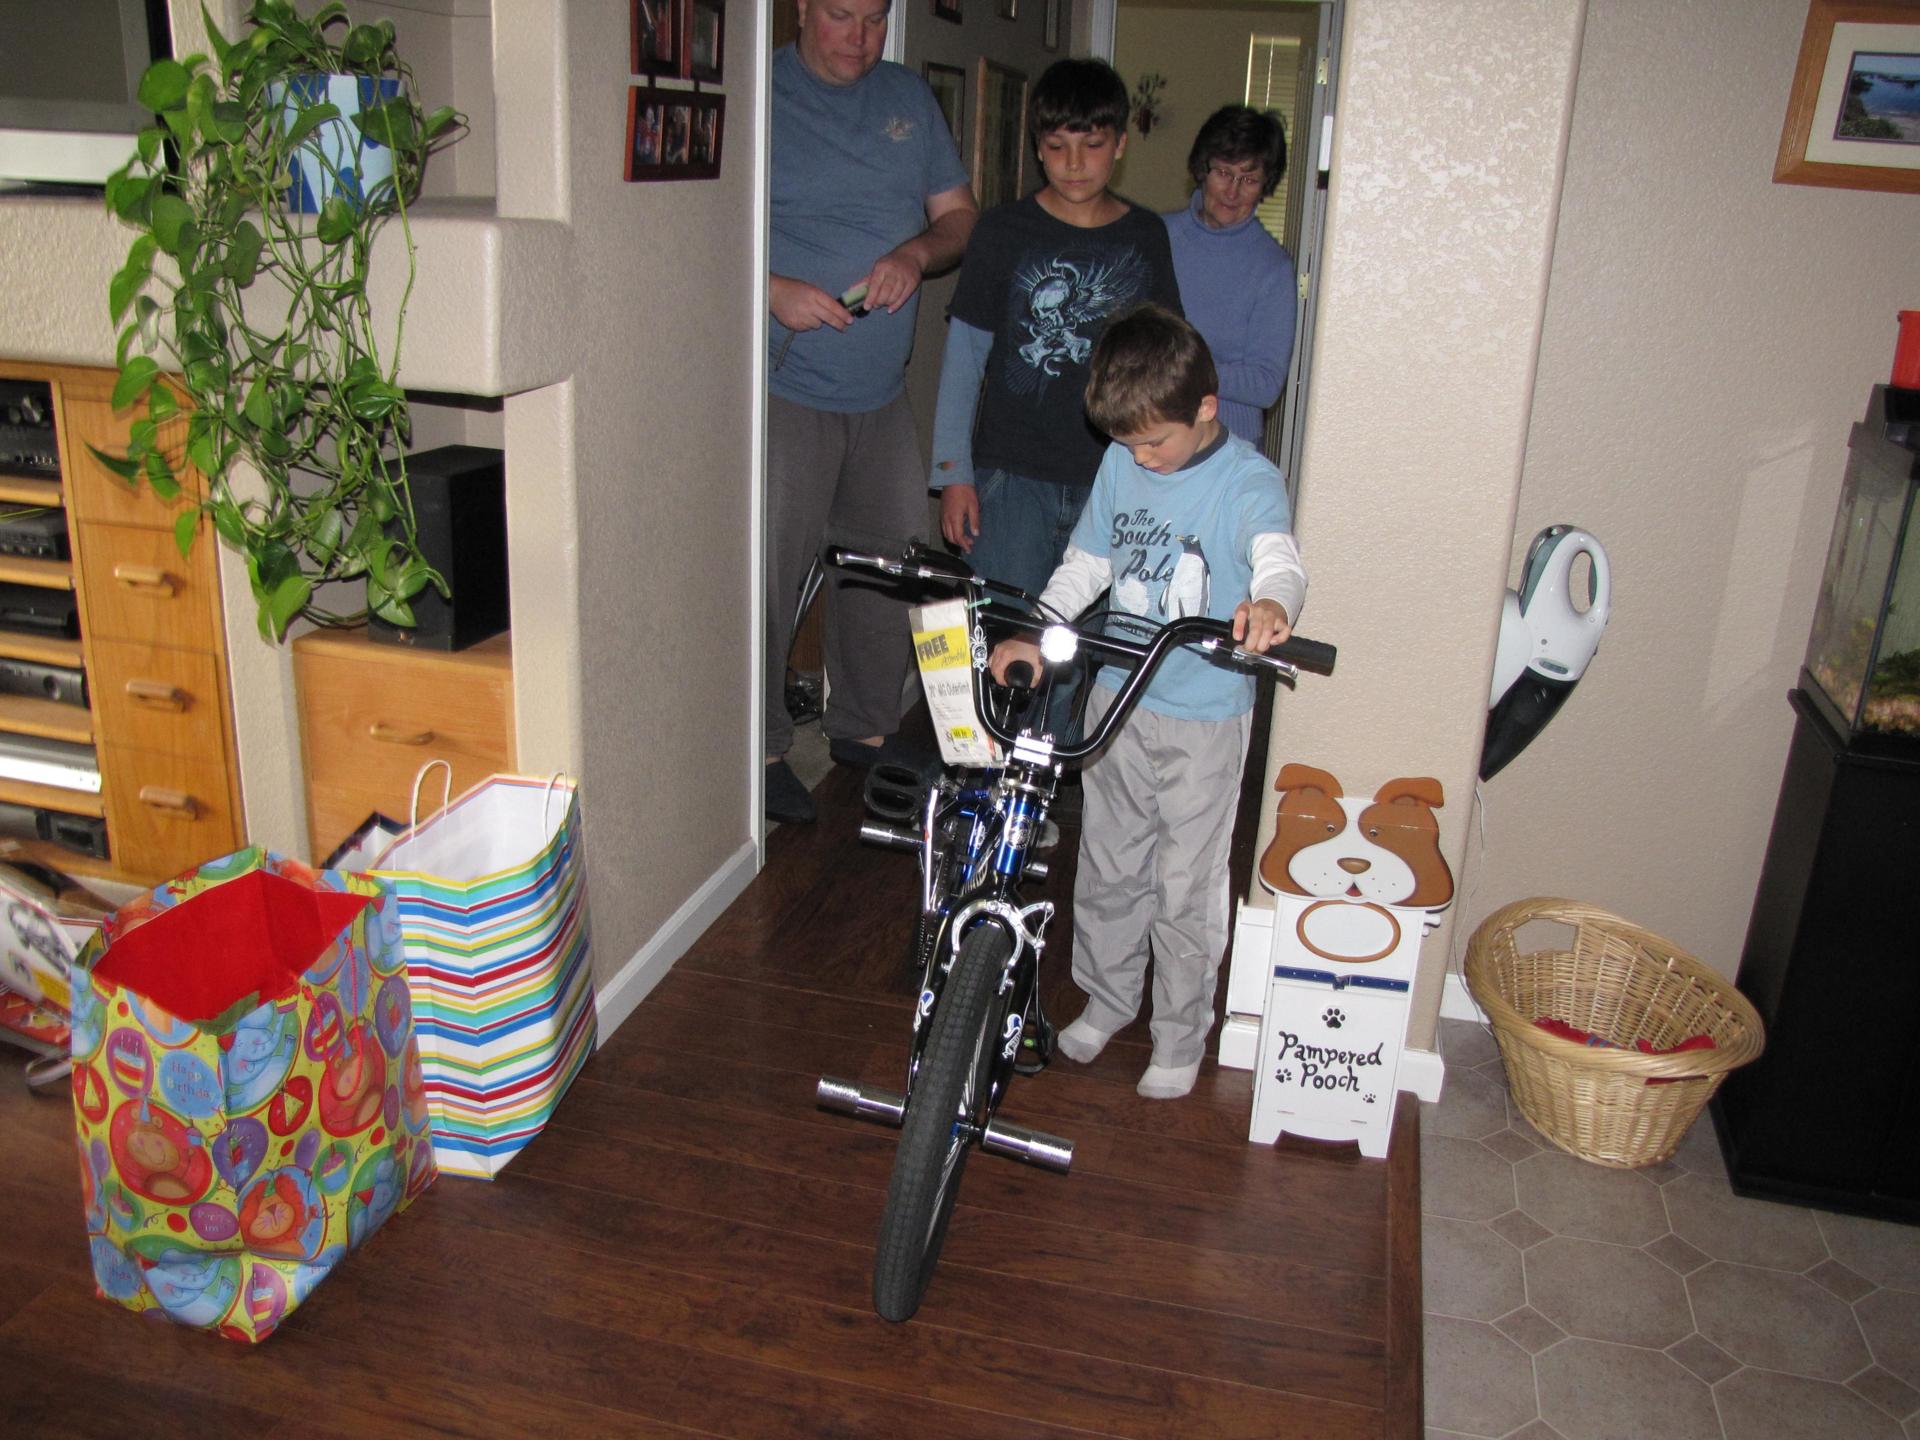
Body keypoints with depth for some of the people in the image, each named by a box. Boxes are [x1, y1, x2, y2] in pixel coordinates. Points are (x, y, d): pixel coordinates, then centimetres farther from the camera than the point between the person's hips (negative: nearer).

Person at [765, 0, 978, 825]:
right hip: (785, 387, -5)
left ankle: (865, 727, 27)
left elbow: (959, 216, 14)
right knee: (773, 570, -4)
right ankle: (762, 746, 11)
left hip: (883, 391, 6)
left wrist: (915, 254, -8)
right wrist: (772, 290, -23)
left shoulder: (909, 99, 12)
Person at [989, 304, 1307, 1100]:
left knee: (1186, 889, 7)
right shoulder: (1121, 465, 2)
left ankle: (1181, 1036, 26)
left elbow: (1278, 558, -31)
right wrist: (1034, 635, -7)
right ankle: (1106, 997, 40)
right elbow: (1085, 566, 9)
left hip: (1204, 717, -5)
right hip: (1116, 699, 5)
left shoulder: (1248, 478, -14)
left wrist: (1270, 602, -55)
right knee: (1107, 867, 18)